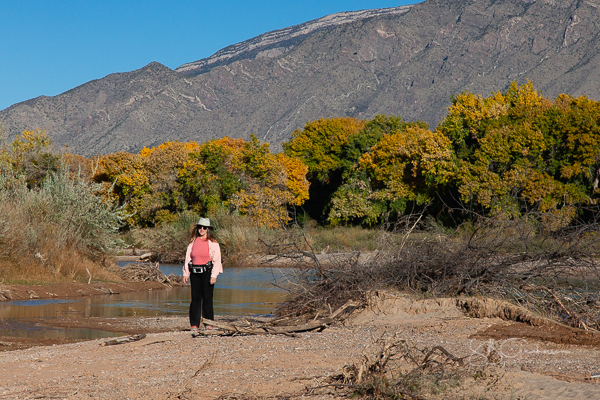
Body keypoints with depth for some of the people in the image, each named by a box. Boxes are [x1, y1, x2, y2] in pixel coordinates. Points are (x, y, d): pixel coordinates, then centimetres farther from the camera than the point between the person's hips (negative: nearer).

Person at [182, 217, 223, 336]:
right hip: (194, 272, 3)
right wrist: (185, 274, 8)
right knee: (195, 298, 1)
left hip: (206, 272, -3)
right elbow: (188, 258, 13)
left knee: (207, 298, -1)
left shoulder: (213, 243, 0)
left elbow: (217, 260, -3)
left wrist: (214, 276, -10)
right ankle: (194, 325, 2)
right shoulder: (193, 242, 11)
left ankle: (209, 324, 8)